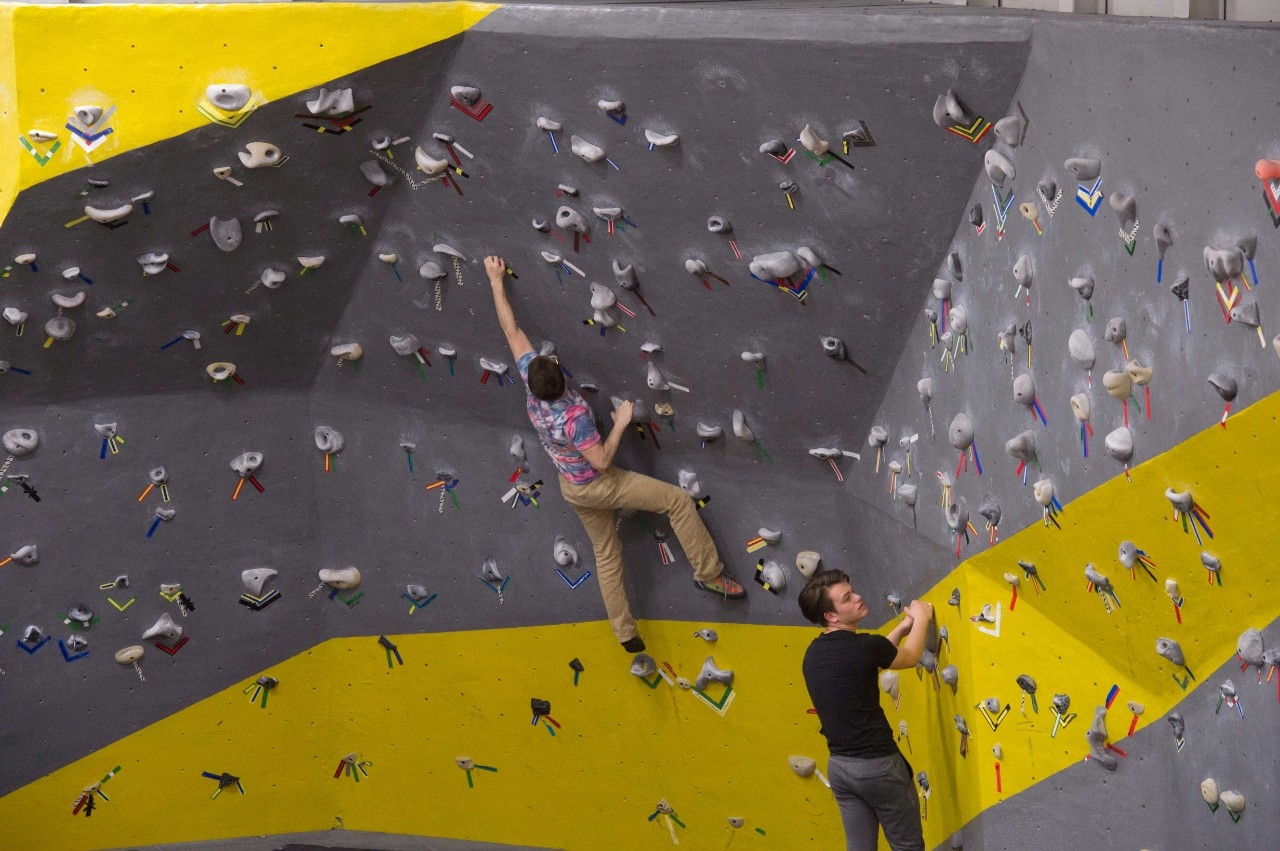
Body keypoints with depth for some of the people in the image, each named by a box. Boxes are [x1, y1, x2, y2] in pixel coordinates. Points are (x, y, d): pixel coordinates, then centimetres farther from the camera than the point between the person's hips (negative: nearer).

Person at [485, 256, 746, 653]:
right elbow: (601, 460, -29)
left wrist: (496, 282, -7)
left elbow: (512, 331, -13)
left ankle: (625, 633, 26)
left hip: (571, 487, 8)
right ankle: (708, 573, 7)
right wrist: (620, 423, -18)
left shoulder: (531, 383, -20)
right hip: (598, 486, -8)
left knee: (606, 554, 19)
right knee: (678, 500, 1)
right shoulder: (575, 415, -37)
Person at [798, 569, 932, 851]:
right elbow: (909, 658, 4)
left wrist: (903, 627, 26)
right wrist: (921, 619, 21)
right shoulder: (863, 646, -17)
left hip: (839, 766, 7)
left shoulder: (813, 654, 4)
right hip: (877, 764, -7)